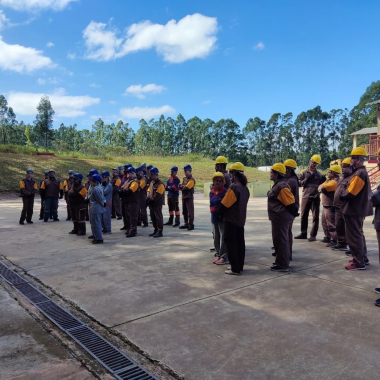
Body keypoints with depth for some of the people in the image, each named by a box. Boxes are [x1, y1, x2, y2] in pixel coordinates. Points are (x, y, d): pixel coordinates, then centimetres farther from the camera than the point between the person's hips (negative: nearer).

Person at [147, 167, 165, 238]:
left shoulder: (160, 184, -14)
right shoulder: (151, 182, 14)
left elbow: (158, 195, -19)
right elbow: (149, 191, 16)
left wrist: (151, 200, -16)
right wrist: (148, 199, -1)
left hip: (157, 204, -9)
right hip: (151, 203, 9)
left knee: (159, 217, -4)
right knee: (153, 217, 15)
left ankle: (160, 232, 2)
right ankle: (155, 230, 26)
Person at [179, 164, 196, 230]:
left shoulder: (191, 179, -10)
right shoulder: (184, 178, 16)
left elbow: (187, 187, -20)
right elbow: (180, 186, 7)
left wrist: (182, 187, -4)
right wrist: (184, 187, -11)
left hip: (189, 197, -8)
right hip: (184, 197, 8)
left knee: (190, 211, -6)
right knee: (184, 211, 13)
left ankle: (191, 225, -1)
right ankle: (186, 224, 21)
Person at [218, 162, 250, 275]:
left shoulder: (233, 187, -20)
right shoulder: (245, 188, 7)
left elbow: (224, 204, -16)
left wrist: (220, 212, 2)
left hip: (230, 220, -9)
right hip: (241, 220, 9)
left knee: (231, 244, -1)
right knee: (240, 243, 13)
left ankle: (235, 269, 2)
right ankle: (239, 266, 22)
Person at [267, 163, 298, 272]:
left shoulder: (281, 186, -21)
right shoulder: (278, 185, 12)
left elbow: (290, 203, -21)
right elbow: (289, 202, 19)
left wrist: (292, 214, -11)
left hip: (280, 218, -11)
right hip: (279, 217, 11)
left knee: (280, 240, -3)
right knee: (283, 239, 18)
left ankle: (282, 265, 6)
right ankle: (283, 261, 30)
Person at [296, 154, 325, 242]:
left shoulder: (319, 174, 9)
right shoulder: (304, 173, 7)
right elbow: (300, 183, 0)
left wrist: (323, 181, -5)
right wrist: (308, 178, -14)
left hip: (315, 197, 0)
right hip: (305, 197, 1)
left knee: (315, 217, -1)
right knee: (304, 216, 7)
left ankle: (313, 235, 5)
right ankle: (303, 233, 19)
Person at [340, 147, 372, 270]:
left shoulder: (359, 174, -21)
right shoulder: (362, 172, 13)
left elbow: (350, 193, -24)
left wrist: (342, 192, -5)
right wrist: (345, 191, 4)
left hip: (354, 211, -11)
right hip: (358, 209, 11)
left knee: (354, 236, -2)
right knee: (358, 234, 21)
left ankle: (359, 263, 5)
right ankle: (363, 258, 33)